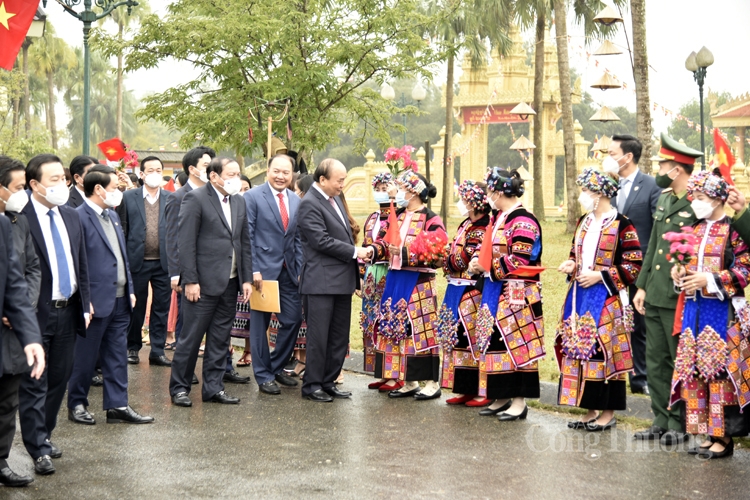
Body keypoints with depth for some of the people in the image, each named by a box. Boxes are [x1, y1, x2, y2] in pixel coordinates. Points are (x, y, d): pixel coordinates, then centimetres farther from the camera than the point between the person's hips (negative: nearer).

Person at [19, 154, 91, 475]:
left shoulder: (71, 217, 10)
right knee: (34, 385, -1)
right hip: (36, 314, -7)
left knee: (59, 379, 15)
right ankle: (38, 449, 4)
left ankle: (45, 435, 30)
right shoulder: (19, 218, -14)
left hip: (68, 312, 7)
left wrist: (85, 304, 12)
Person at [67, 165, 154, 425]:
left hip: (120, 299, 8)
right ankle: (76, 405, 19)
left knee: (117, 356, 11)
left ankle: (117, 406, 16)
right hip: (96, 301, -8)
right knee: (85, 356, 5)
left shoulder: (112, 215, 14)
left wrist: (130, 289, 14)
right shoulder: (79, 217, -13)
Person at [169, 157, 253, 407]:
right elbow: (186, 243, -11)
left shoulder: (238, 202, 13)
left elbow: (245, 243, 16)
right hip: (204, 283, -6)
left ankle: (213, 387, 18)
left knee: (220, 339, 11)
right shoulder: (196, 199, -7)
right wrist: (190, 280, -16)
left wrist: (247, 278, 9)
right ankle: (179, 388, 10)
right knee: (191, 338, 0)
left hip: (229, 283, 7)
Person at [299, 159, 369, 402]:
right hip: (321, 281, -9)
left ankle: (328, 382, 21)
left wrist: (358, 251, 7)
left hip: (342, 280, 9)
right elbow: (321, 241, -19)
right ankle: (312, 385, 9)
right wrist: (354, 252, -15)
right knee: (319, 337, -1)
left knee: (339, 337, 12)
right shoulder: (310, 204, -13)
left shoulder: (335, 200, 16)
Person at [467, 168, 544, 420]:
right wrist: (479, 263, 2)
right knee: (496, 342, 10)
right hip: (496, 291, 10)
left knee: (515, 342, -6)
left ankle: (519, 401, 1)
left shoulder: (523, 221, -15)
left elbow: (519, 261, -20)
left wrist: (486, 267, -14)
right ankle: (502, 397, 19)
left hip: (516, 293, -10)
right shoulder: (501, 218, 15)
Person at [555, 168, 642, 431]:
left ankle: (608, 412, 5)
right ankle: (590, 409, 16)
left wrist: (599, 275, -16)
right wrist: (571, 265, 3)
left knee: (604, 351, -5)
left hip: (606, 299, -7)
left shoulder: (622, 225, -10)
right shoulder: (584, 222, 13)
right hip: (580, 296, 7)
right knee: (578, 349, 6)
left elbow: (634, 266, -11)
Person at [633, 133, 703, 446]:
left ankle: (680, 424, 14)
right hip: (655, 297, 8)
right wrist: (642, 286, 13)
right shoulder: (664, 199, 12)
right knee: (656, 362, 13)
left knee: (680, 363, 3)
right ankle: (662, 421, 23)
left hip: (680, 300, -8)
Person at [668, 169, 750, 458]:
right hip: (693, 309, 7)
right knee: (696, 371, 7)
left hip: (722, 311, -7)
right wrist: (678, 273, 1)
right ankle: (710, 435, 15)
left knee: (721, 371, -5)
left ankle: (724, 437, 3)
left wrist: (709, 280, -19)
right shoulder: (692, 230, 13)